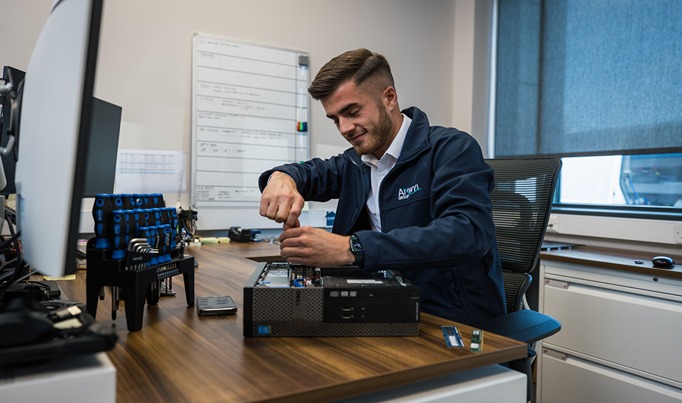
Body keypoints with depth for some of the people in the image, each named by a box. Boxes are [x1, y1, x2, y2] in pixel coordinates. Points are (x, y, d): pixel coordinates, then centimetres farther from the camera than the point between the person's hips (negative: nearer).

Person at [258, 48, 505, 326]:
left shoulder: (451, 148, -13)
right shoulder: (355, 163, 8)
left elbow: (468, 233, -28)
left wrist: (350, 248, -36)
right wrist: (282, 178, -9)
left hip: (456, 322, -6)